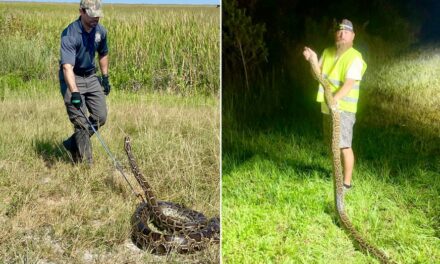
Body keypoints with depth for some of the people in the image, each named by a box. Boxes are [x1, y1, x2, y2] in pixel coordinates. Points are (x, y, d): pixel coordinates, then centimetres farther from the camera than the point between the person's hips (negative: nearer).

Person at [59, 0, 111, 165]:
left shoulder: (100, 31, -4)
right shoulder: (70, 35, -26)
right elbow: (67, 66, -37)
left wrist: (105, 77, 14)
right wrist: (74, 92, -49)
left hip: (91, 77, 7)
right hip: (72, 79, -6)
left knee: (100, 117, 5)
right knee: (81, 123, -9)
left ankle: (72, 144, 24)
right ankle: (85, 163, 4)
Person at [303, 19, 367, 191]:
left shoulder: (354, 57, -14)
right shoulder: (328, 52, 8)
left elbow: (350, 83, -26)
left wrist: (336, 98, -43)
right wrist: (313, 61, -9)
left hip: (343, 109, -7)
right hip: (327, 107, 8)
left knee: (344, 146, -8)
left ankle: (347, 182, -1)